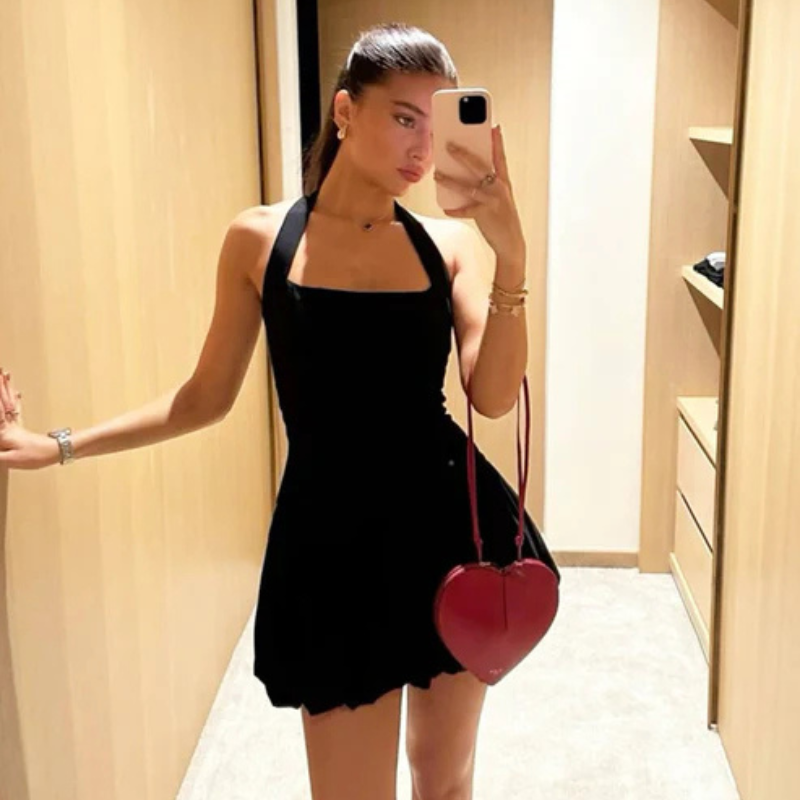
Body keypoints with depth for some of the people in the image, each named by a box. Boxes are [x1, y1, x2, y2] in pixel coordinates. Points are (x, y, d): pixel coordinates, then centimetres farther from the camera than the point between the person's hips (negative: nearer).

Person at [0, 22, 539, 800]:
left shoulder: (448, 243, -2)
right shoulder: (259, 239, -3)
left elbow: (494, 397, -10)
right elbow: (207, 396, 5)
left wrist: (510, 259, -21)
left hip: (449, 528, 2)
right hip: (333, 539, -1)